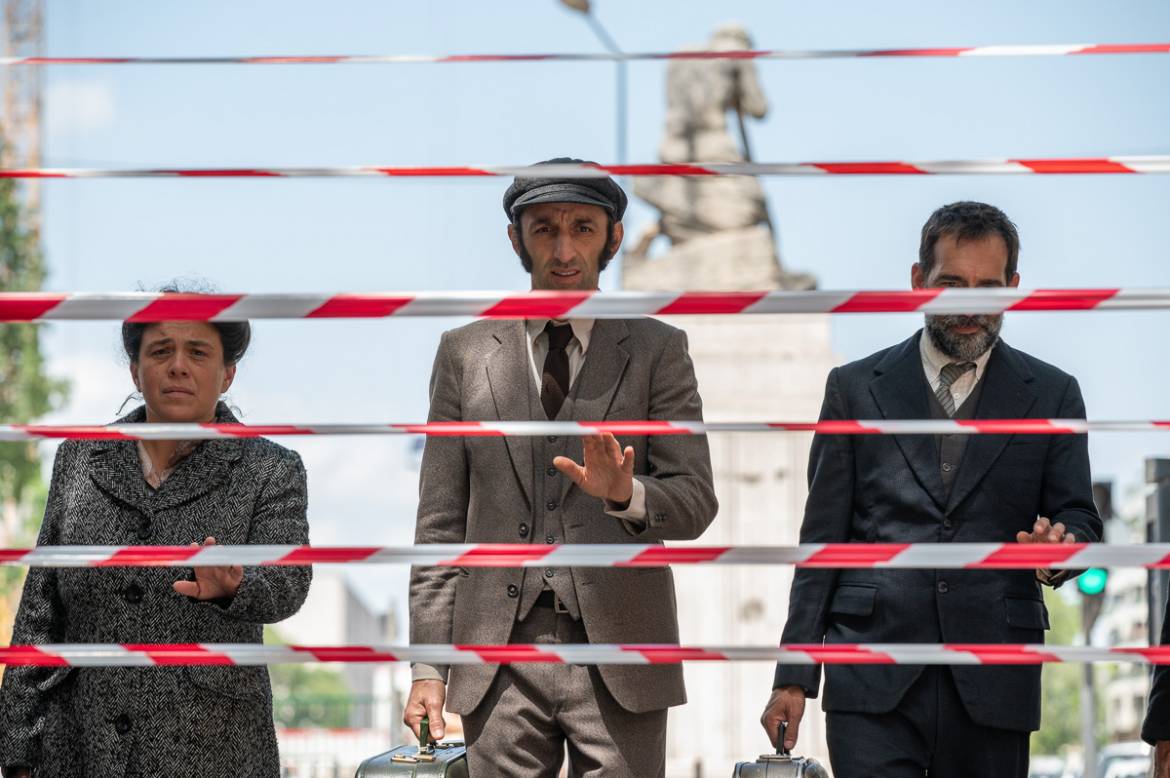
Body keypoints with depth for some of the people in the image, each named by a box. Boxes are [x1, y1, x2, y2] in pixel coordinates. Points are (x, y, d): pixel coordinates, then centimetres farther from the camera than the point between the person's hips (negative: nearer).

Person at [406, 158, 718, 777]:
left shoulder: (657, 350, 7)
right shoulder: (466, 353, 11)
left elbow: (695, 501, 1)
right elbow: (440, 523, 10)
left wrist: (628, 495, -22)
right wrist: (428, 667, 3)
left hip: (618, 656, -1)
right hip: (499, 656, 1)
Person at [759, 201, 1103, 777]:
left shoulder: (1052, 396, 10)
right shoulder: (855, 388, 9)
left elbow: (1080, 519, 9)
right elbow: (822, 540, 9)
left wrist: (1060, 548, -17)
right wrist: (793, 676, 3)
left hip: (992, 684, 1)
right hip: (874, 683, -1)